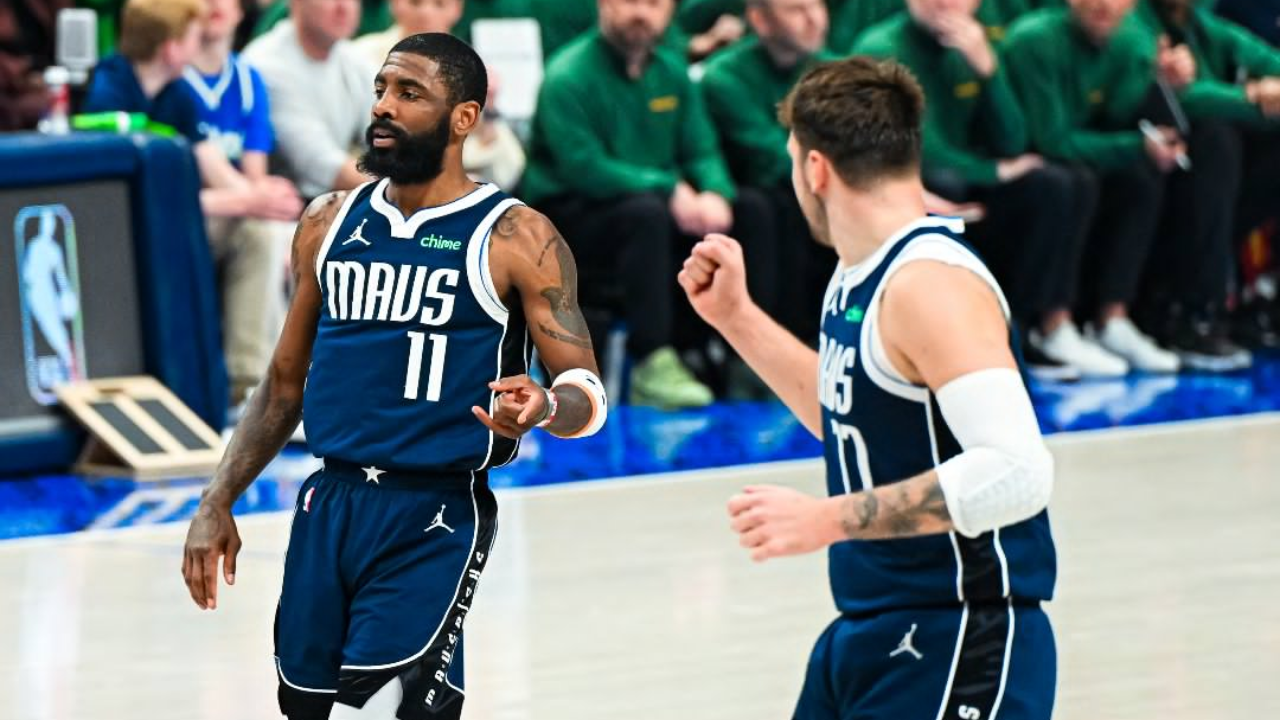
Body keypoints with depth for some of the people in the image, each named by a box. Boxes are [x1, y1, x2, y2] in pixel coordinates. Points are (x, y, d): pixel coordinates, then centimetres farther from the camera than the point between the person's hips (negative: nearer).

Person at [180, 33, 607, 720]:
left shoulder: (515, 238, -6)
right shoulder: (329, 223, 9)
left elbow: (586, 392, -6)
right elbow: (285, 382, 17)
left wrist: (545, 408, -30)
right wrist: (217, 502, 9)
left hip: (433, 518, -5)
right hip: (327, 507, 5)